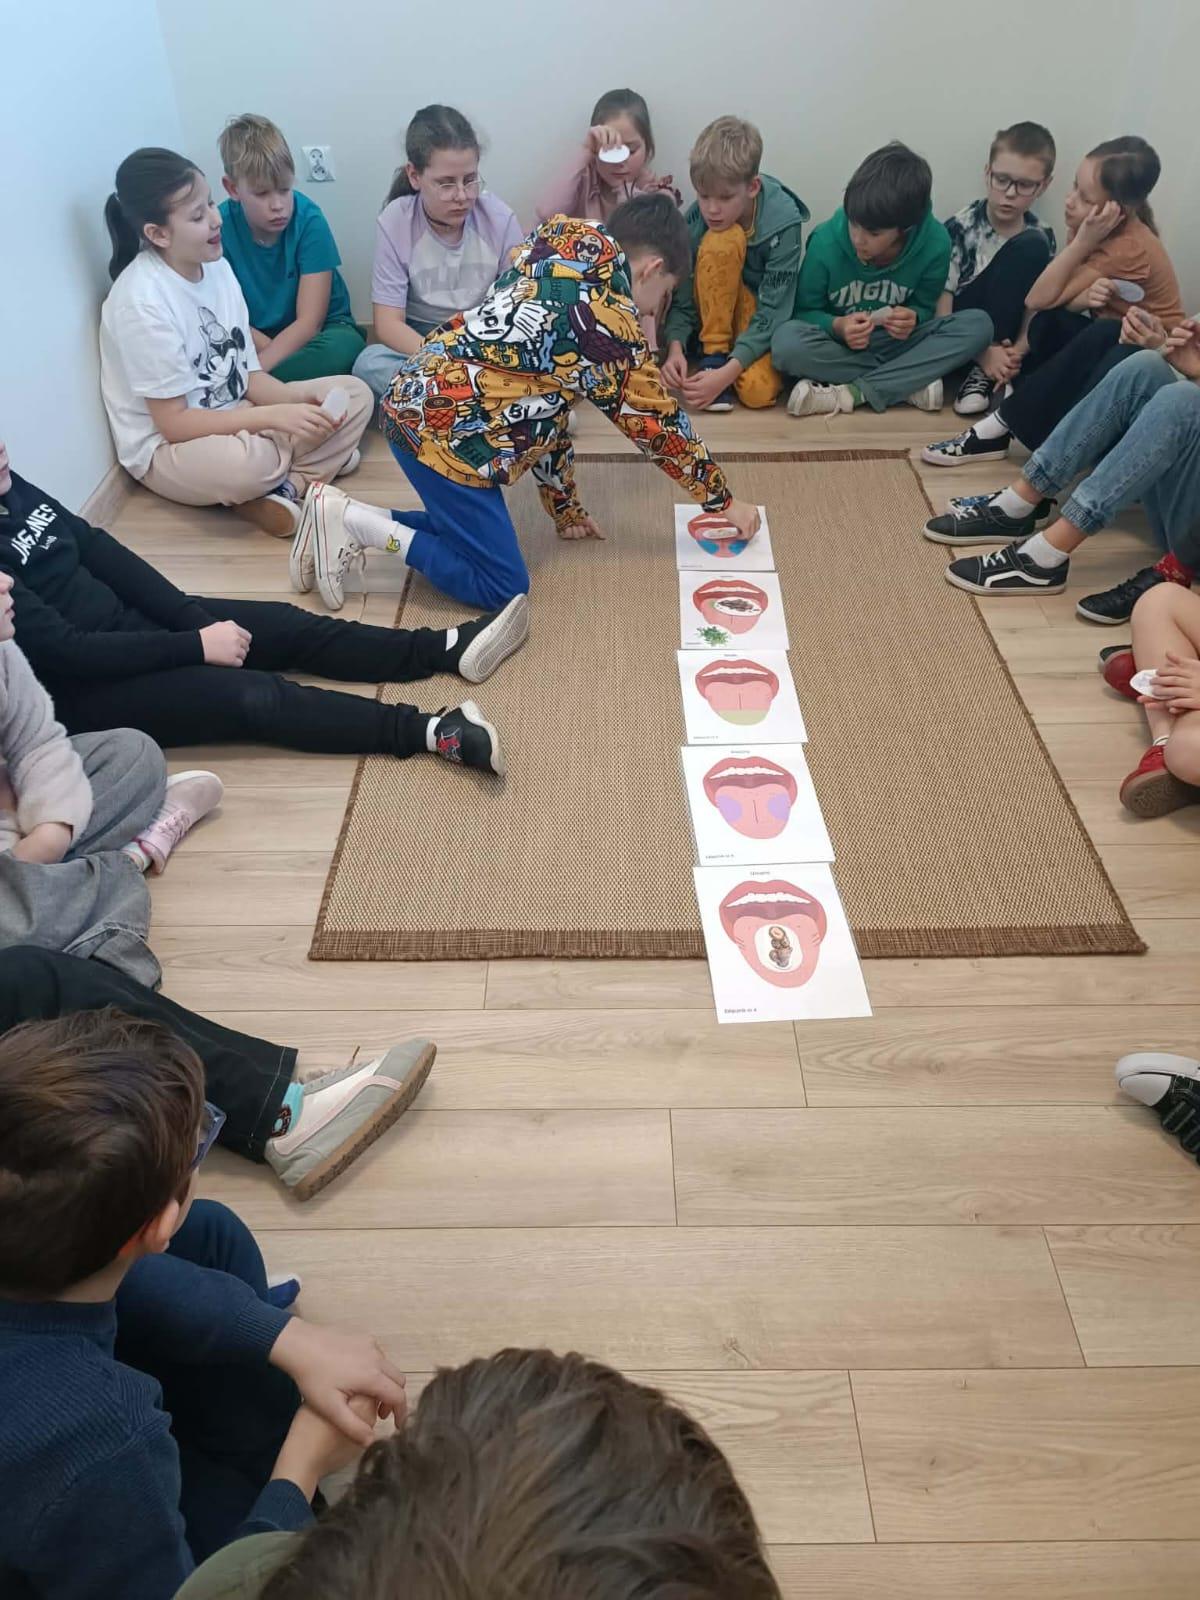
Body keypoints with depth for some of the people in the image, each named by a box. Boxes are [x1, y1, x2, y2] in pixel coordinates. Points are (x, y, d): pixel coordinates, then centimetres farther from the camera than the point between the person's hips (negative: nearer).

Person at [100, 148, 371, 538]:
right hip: (167, 449, -8)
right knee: (249, 461, -42)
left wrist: (300, 396, -16)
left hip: (234, 415, 8)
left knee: (355, 395, -3)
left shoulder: (217, 266, 0)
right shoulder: (142, 302, -22)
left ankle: (281, 487, -18)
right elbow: (173, 423, -21)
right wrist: (274, 417, -27)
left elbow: (247, 373, 4)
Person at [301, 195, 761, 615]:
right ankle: (353, 520, -5)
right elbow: (653, 420, -1)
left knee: (466, 527, 24)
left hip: (415, 401, 10)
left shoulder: (551, 262, 18)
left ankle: (341, 517, 13)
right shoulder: (608, 315, -9)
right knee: (502, 587, -2)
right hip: (444, 430, -9)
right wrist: (724, 501, 12)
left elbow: (545, 398, 21)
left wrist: (565, 507, 25)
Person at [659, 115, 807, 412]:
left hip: (763, 319, -2)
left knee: (758, 390, -36)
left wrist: (727, 373, -36)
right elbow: (682, 300, -10)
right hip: (719, 314, 2)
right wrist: (676, 348, -31)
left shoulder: (783, 223, -23)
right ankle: (713, 354, -18)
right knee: (721, 241, -29)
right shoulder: (693, 221, -17)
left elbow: (771, 314, -25)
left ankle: (722, 366, -2)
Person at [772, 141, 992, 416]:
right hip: (838, 344, -1)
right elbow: (805, 311, -8)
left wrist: (912, 318, -25)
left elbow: (924, 307, -1)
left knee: (978, 324, -23)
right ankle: (911, 382, -23)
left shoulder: (934, 243, -16)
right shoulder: (827, 241, -20)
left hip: (895, 343, 1)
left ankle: (852, 392, -26)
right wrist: (837, 326, -29)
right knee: (787, 342, -35)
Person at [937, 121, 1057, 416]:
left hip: (1001, 339, 4)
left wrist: (1018, 351, -22)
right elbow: (941, 304, -15)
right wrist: (982, 352, -24)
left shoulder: (1040, 237, 0)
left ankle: (985, 372, -21)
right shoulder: (960, 227, -12)